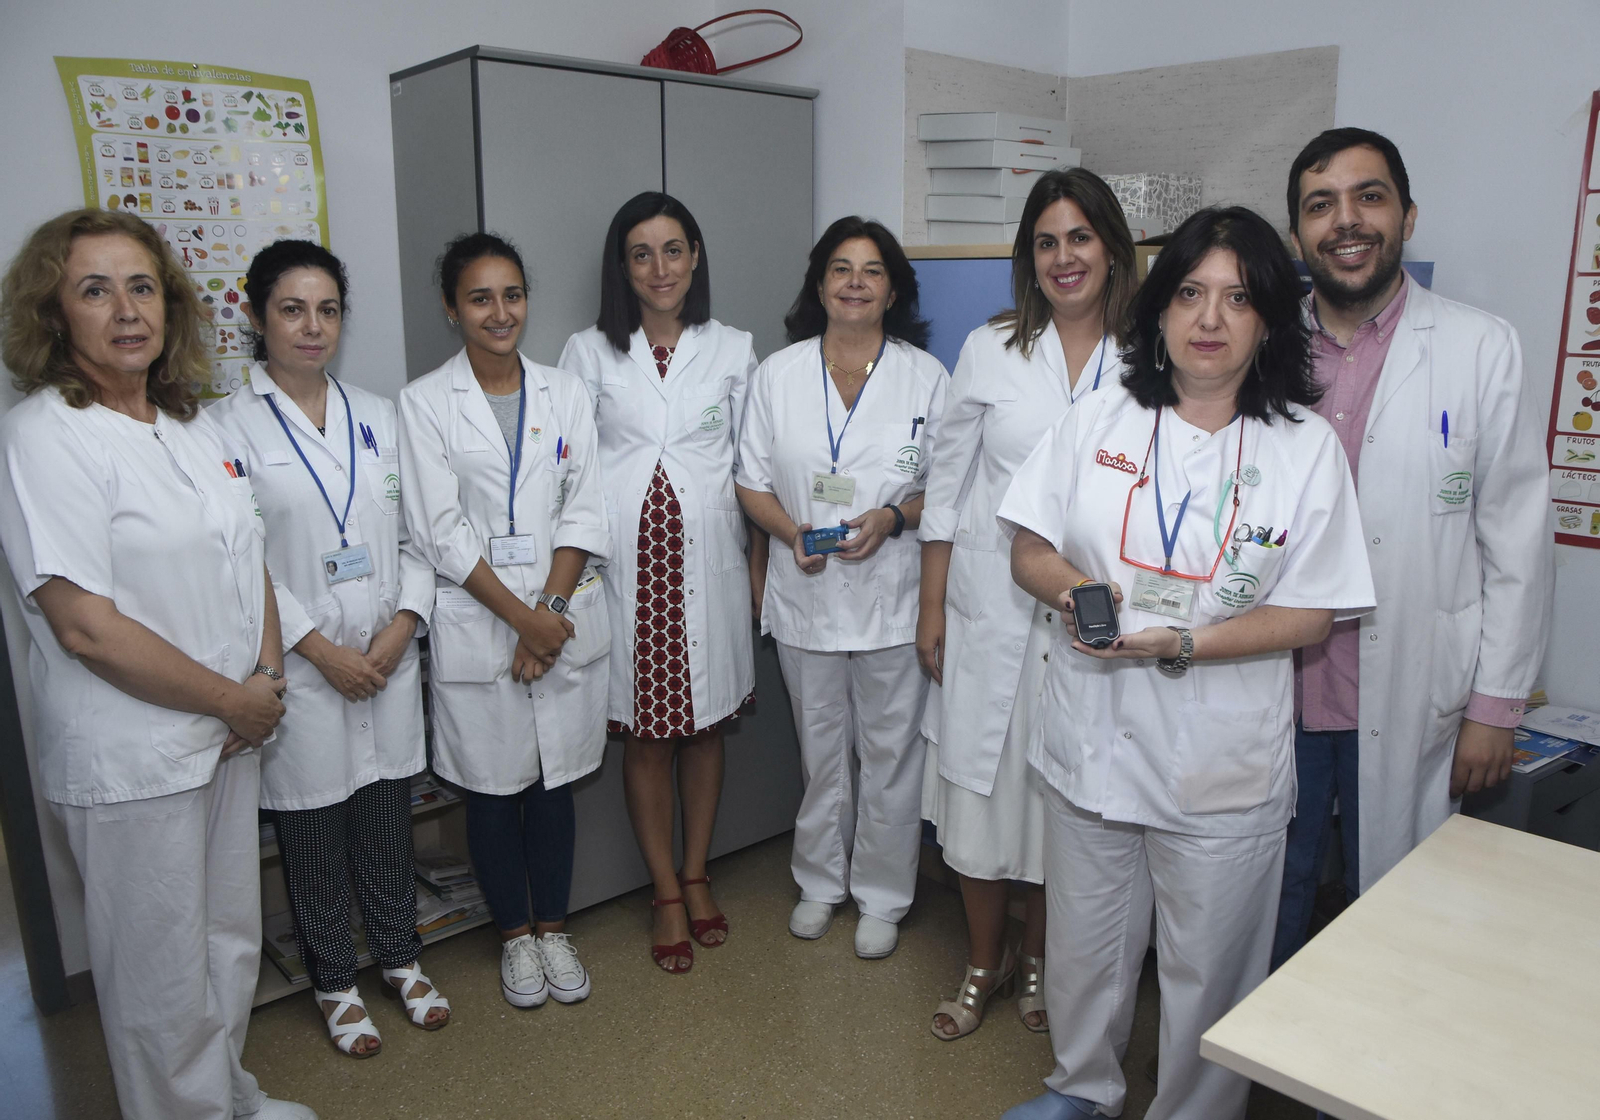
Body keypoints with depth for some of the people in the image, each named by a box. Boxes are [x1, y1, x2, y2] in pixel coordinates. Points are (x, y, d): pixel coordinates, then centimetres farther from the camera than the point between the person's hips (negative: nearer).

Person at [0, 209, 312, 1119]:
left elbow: (248, 557, 13)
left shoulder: (196, 423, 7)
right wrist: (236, 701, -14)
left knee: (232, 942, 23)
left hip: (231, 733, 7)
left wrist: (269, 676, -2)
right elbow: (87, 627, -22)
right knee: (166, 978, 11)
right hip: (133, 760, -7)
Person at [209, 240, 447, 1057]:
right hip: (300, 669, -3)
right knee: (312, 828, 10)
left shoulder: (376, 416, 8)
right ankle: (334, 982, 30)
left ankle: (400, 957, 35)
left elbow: (416, 534, 7)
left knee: (387, 816, 15)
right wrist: (321, 649, -13)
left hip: (389, 658, 4)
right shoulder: (229, 426, -5)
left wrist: (402, 624, -7)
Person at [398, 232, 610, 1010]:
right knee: (493, 789, 9)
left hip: (566, 617, 2)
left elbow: (585, 513, 2)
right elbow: (440, 531, -8)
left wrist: (552, 607, -9)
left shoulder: (565, 392, 6)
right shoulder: (425, 401, -2)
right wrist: (520, 617, -12)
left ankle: (553, 928, 30)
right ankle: (514, 936, 29)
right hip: (476, 626, -2)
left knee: (555, 783, 12)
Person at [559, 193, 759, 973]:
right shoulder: (589, 353, 3)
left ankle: (697, 875, 29)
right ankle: (666, 893, 22)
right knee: (645, 733, 6)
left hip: (707, 558, 1)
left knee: (705, 723, 11)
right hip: (626, 563, -1)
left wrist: (759, 564, 5)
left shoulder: (732, 350, 7)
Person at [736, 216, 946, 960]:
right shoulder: (779, 373, 3)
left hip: (892, 595, -1)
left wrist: (892, 518, -17)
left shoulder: (926, 376, 0)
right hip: (806, 592, 2)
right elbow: (752, 482, 5)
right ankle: (820, 880, 36)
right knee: (820, 750, 16)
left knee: (889, 753, 7)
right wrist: (790, 529, -14)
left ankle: (881, 897, 27)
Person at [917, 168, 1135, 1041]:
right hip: (989, 608, 0)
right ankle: (984, 962, 31)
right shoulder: (991, 349, 2)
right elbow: (947, 484, 3)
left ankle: (1039, 958, 36)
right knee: (980, 784, 8)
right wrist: (931, 608, 1)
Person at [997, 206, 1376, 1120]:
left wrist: (1181, 645, -21)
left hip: (1222, 763, -2)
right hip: (1093, 738, 3)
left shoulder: (1307, 445, -5)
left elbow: (1313, 615, -8)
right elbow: (1029, 551, 3)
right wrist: (1072, 587, -19)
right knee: (1084, 945, 20)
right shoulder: (1097, 420, 1)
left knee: (1207, 972, 13)